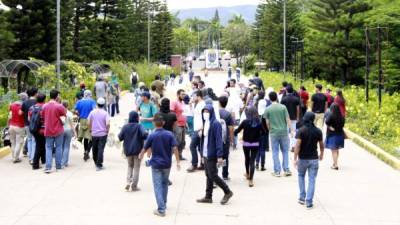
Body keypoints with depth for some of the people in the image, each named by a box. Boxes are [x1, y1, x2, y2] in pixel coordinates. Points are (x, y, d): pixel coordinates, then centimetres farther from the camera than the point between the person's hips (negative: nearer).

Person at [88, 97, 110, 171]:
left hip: (94, 134, 3)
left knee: (95, 149, 16)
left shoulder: (92, 112, -1)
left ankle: (96, 163, 30)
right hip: (103, 134, -3)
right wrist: (107, 130, 0)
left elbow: (89, 123, 0)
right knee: (101, 149, -2)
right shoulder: (105, 113, -8)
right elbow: (107, 124, -17)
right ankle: (99, 165, -3)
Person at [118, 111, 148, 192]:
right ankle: (134, 186, 6)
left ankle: (128, 182, 1)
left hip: (128, 151, 3)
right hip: (137, 151, -3)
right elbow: (144, 134, -25)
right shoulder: (139, 126, -10)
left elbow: (120, 137, -1)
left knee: (130, 166, 19)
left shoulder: (125, 127, -1)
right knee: (136, 167, 7)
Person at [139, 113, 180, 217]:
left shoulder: (152, 136, -9)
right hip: (167, 164, 3)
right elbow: (175, 148, -11)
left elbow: (145, 148, 2)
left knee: (158, 186, 1)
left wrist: (141, 155, 23)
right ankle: (163, 204, 35)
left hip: (156, 164, -3)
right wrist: (178, 162, -5)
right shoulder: (169, 134, -6)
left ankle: (161, 209, -4)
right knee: (165, 183, 22)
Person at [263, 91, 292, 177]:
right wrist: (290, 129, 4)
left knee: (275, 152, 7)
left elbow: (267, 123, 0)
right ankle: (286, 170, 10)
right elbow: (287, 120, -5)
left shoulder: (268, 109, -4)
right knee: (285, 151, 12)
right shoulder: (283, 107, -4)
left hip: (273, 133, -1)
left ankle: (277, 171, 7)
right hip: (284, 132, 1)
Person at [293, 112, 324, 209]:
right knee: (312, 180, 4)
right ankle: (309, 202, 0)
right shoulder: (318, 131, -3)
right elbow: (321, 145, 6)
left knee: (301, 176, 22)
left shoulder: (301, 131, -11)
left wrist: (295, 159, -13)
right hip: (314, 158, 1)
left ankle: (302, 198, 20)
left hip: (303, 158, -1)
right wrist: (321, 154, 25)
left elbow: (297, 145, -16)